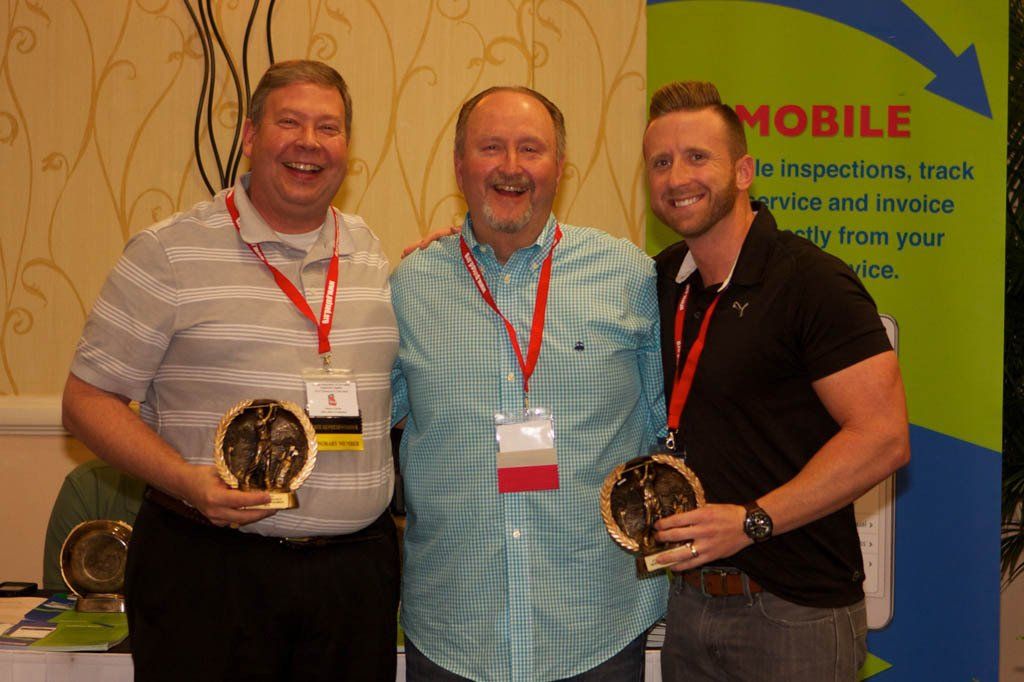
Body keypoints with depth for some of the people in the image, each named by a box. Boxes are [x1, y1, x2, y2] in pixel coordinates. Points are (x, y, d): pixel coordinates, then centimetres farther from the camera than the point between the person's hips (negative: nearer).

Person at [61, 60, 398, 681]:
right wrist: (185, 480, -18)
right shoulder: (169, 252, -3)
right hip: (209, 569, -4)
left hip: (358, 566, 4)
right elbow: (89, 397, -3)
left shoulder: (376, 258, 11)